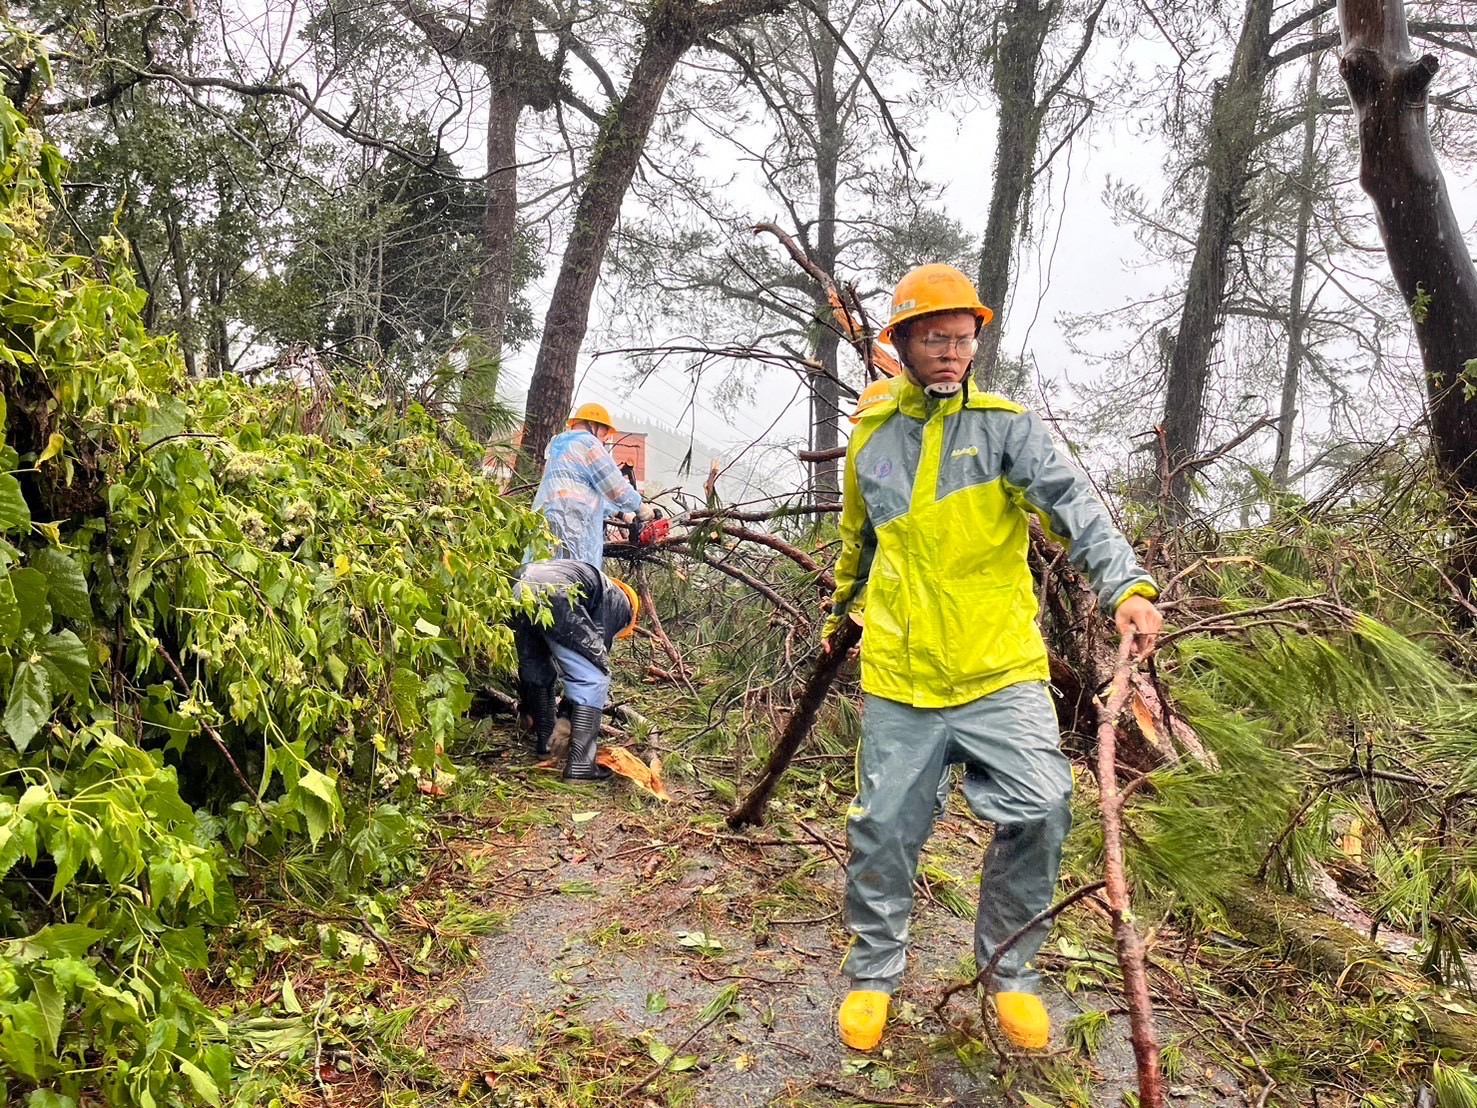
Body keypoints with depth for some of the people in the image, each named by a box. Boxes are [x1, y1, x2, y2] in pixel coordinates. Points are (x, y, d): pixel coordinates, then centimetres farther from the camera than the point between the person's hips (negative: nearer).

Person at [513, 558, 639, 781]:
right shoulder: (618, 601, 24)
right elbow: (599, 648, 15)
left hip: (518, 592, 8)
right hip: (552, 595, -8)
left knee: (536, 673, 28)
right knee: (594, 680, 2)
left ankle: (545, 743, 39)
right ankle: (579, 766, 0)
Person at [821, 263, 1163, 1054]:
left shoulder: (1005, 426, -1)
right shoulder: (871, 436, 7)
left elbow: (1070, 502, -18)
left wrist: (1125, 582, -33)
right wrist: (843, 610, 34)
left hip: (998, 666, -1)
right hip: (900, 673, 2)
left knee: (1039, 810, -9)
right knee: (882, 827, 6)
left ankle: (1010, 970, 16)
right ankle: (873, 972, 30)